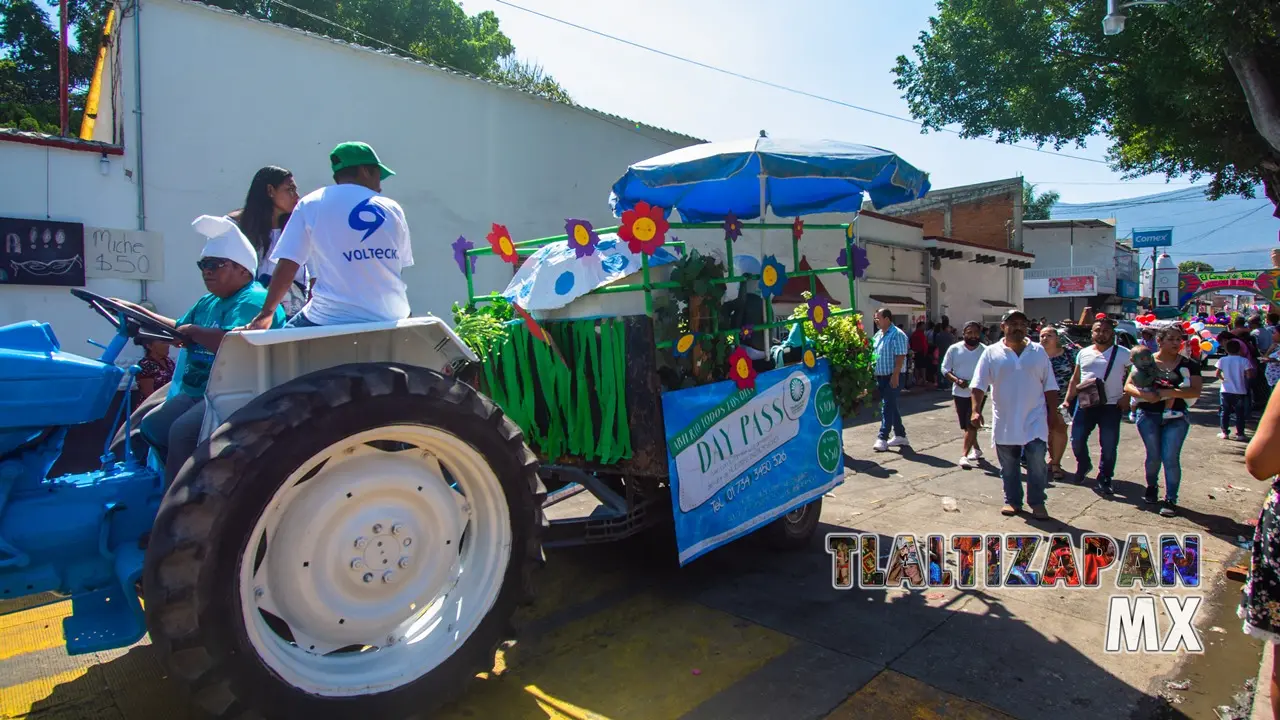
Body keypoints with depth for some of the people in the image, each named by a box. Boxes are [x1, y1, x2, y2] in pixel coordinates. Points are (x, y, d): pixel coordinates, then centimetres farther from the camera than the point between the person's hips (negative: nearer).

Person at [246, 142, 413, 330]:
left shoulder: (311, 205, 3)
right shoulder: (392, 209, 9)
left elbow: (287, 266, -1)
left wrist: (266, 313, 9)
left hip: (334, 319, -3)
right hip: (391, 318, 3)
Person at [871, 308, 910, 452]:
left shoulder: (897, 334, -13)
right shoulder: (878, 335, 13)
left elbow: (900, 357, -18)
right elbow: (874, 355, 18)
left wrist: (895, 376, -22)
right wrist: (870, 370, 10)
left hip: (892, 377, -8)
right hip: (880, 376, 8)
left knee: (887, 407, -7)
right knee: (891, 406, 14)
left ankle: (883, 438, -6)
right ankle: (900, 435, 24)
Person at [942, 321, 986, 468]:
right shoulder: (954, 349, -1)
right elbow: (945, 369, 0)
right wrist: (956, 380, -16)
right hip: (960, 393, 2)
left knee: (971, 424, -10)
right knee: (966, 425, 13)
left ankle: (965, 455, -9)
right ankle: (976, 449, 34)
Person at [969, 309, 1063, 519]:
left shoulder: (1038, 352, 6)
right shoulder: (991, 353, 0)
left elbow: (1049, 386, 8)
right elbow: (978, 385, -4)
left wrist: (1053, 413, 5)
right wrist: (976, 410, -14)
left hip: (1034, 420, 0)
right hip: (1004, 422, 0)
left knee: (1037, 461, -7)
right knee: (1008, 465, 10)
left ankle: (1037, 503, 10)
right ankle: (1012, 501, 25)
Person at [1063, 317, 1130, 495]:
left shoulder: (1122, 353, 0)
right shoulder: (1083, 353, 10)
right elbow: (1075, 378, 15)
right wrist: (1068, 399, 9)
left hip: (1110, 406, -3)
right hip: (1085, 404, 3)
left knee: (1109, 446, 1)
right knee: (1077, 440, 3)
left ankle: (1104, 480, 17)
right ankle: (1083, 465, 31)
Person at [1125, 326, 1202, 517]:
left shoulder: (1189, 364, 1)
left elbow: (1195, 391, -10)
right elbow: (1128, 386, -4)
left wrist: (1168, 392, -22)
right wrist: (1144, 394, -23)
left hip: (1176, 417, 0)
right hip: (1149, 415, 0)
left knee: (1170, 457, -6)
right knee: (1154, 455, 7)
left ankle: (1171, 500, 3)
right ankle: (1152, 488, 33)